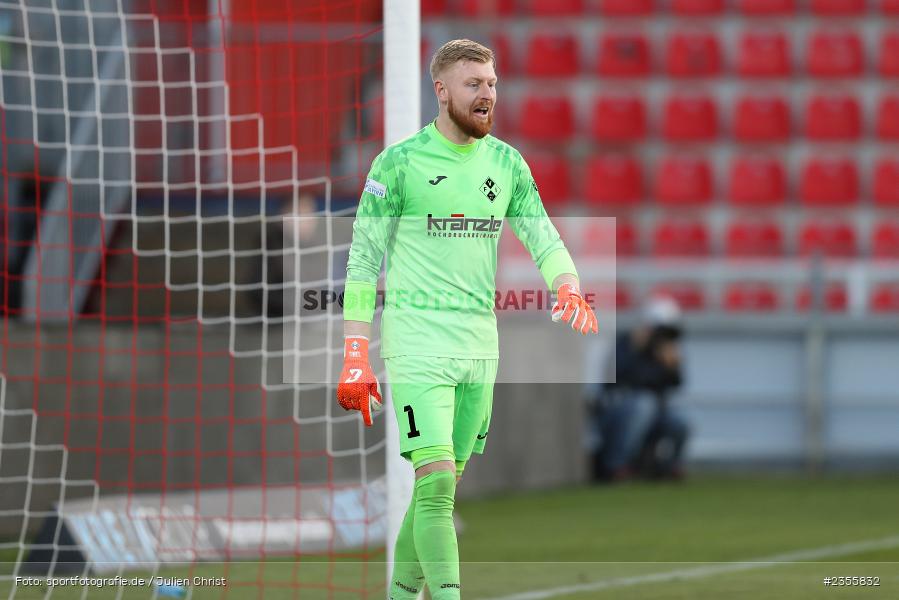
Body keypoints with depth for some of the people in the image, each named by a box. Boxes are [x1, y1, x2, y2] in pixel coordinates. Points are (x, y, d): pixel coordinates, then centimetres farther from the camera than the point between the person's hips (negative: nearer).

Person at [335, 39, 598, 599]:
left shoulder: (507, 163, 10)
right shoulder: (400, 161, -4)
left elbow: (542, 235, 5)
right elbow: (364, 259, -4)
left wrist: (569, 286, -18)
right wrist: (355, 357, -9)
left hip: (480, 340, 5)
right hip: (416, 338, -5)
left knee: (444, 485, 11)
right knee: (435, 482, -15)